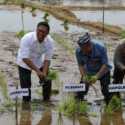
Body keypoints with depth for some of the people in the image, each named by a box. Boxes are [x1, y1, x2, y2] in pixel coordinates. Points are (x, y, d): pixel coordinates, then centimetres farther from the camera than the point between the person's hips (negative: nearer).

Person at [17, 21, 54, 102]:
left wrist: (44, 73, -32)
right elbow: (25, 58, -35)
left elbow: (47, 59, -18)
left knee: (47, 81, 0)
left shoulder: (50, 41, -22)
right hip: (25, 63, -3)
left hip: (39, 62, 3)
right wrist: (37, 71, -41)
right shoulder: (27, 39, -33)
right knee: (25, 85, -9)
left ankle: (46, 101, 20)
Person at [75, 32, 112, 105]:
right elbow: (81, 65, -8)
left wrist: (97, 76, -35)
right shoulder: (78, 51, -20)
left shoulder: (100, 48, -28)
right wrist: (84, 76, -25)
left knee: (106, 91, -9)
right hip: (88, 72, 3)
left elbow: (105, 64, -25)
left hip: (103, 71, -2)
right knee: (81, 91, -7)